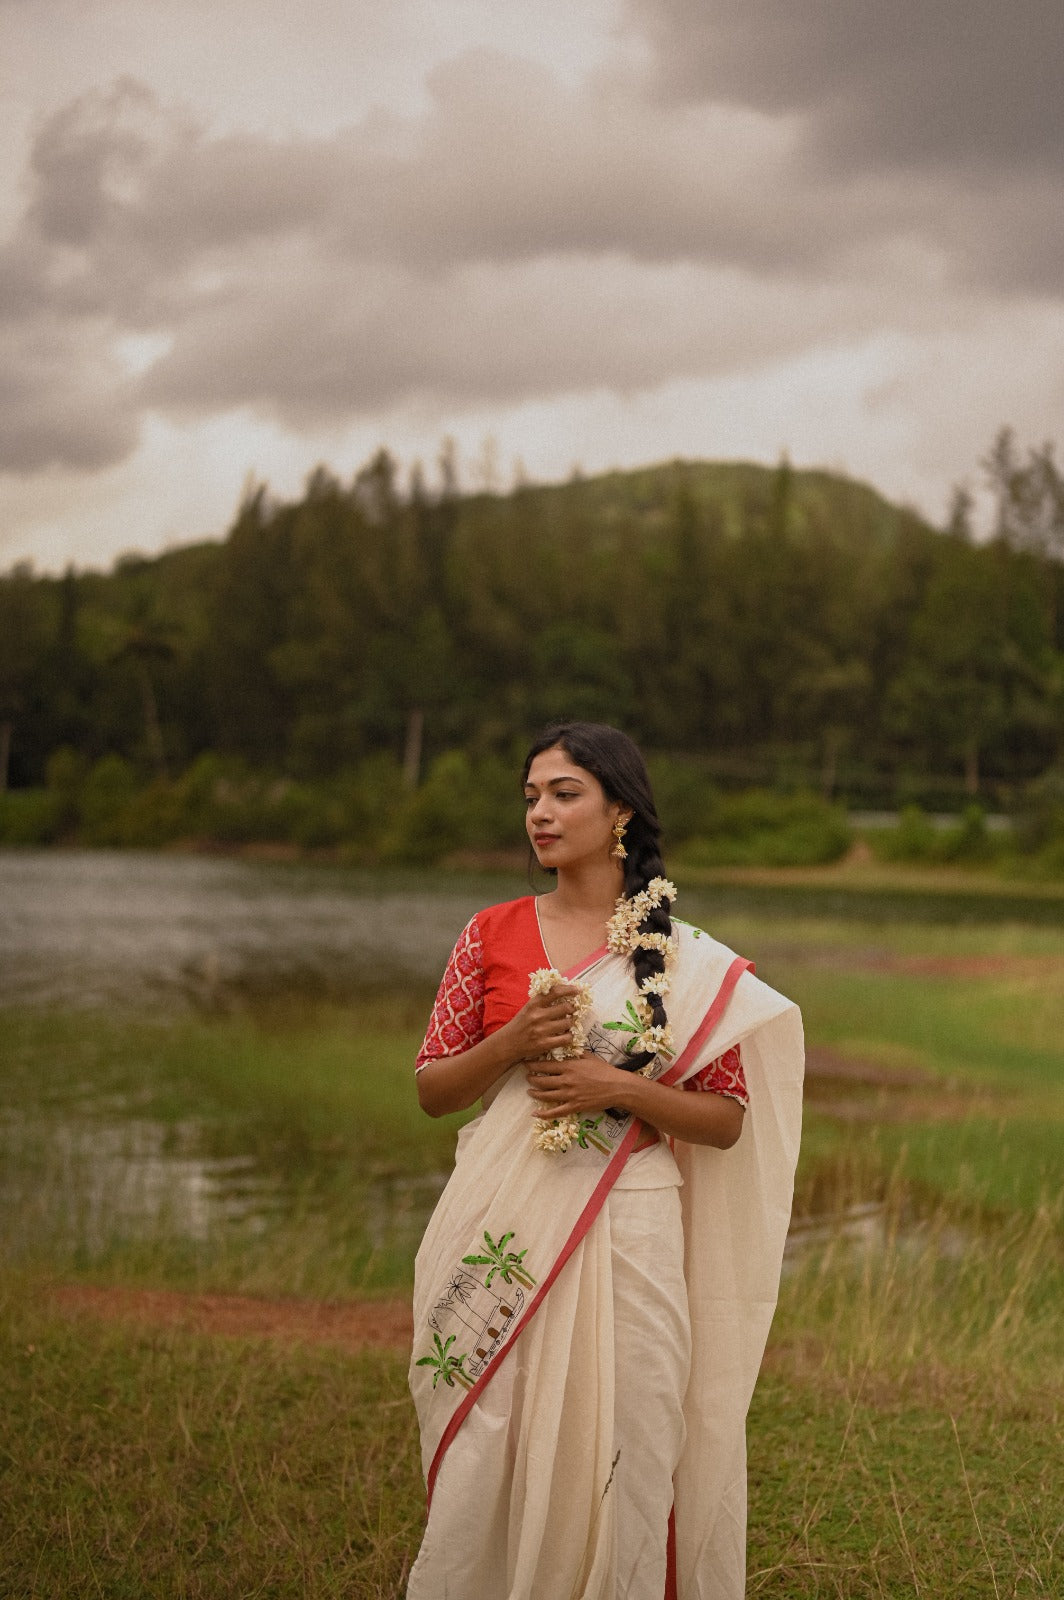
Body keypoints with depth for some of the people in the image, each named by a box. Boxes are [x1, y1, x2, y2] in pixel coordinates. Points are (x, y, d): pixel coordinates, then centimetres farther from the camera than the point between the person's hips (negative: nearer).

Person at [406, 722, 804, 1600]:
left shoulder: (689, 962, 1)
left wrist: (621, 1088, -13)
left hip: (625, 1237, -1)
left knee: (612, 1455, 1)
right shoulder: (492, 935, 6)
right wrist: (512, 1041, -11)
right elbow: (433, 1090, 7)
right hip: (503, 1231, 1)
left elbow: (727, 1121, 2)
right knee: (485, 1460, 2)